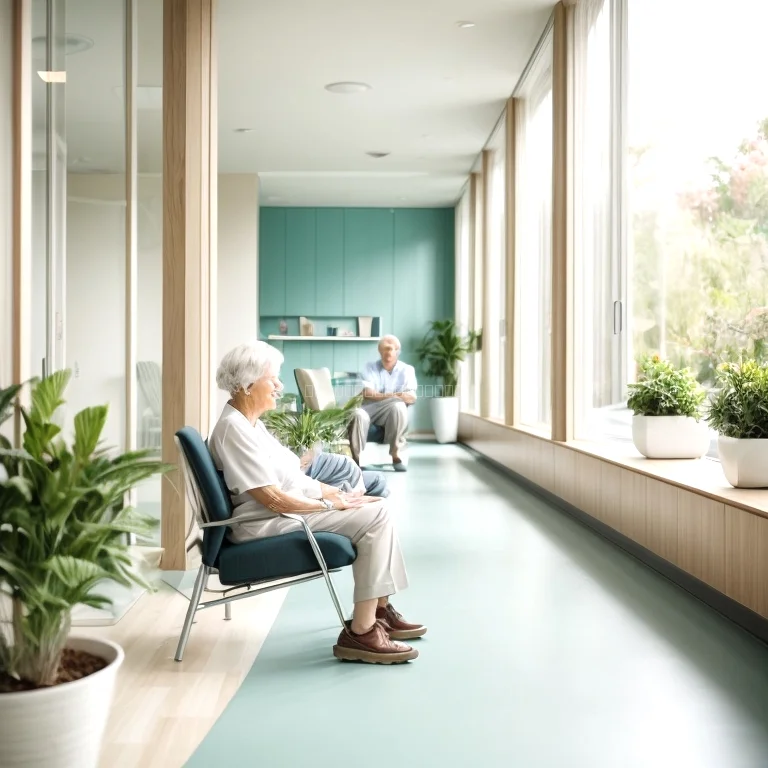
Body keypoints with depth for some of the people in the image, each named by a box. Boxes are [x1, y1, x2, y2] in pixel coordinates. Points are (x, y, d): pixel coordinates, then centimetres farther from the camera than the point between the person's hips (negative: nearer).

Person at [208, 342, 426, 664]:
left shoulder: (248, 422, 13)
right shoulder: (234, 430, -19)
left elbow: (285, 475, 18)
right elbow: (274, 499, -22)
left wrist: (332, 492, 6)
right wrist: (331, 504, -13)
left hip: (288, 508, 10)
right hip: (268, 522, -10)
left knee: (375, 509, 7)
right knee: (374, 517, -18)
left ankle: (379, 609, 12)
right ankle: (360, 632, -17)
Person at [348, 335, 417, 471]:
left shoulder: (407, 370, 8)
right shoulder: (371, 367, 10)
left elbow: (412, 397, -7)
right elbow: (367, 393, -5)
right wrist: (391, 396, -21)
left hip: (392, 413, 0)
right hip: (371, 408, 0)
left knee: (399, 406, -35)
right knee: (359, 414, -34)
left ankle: (396, 455, -27)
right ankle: (357, 458, -28)